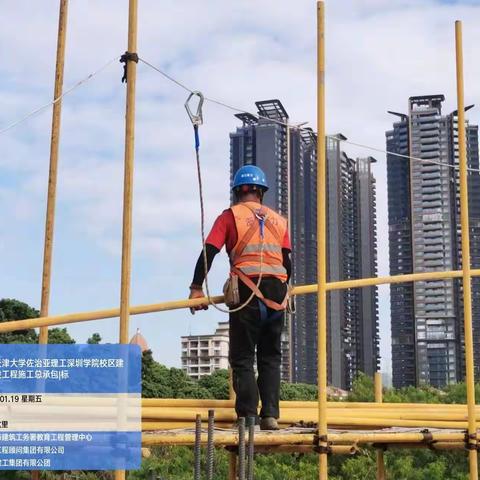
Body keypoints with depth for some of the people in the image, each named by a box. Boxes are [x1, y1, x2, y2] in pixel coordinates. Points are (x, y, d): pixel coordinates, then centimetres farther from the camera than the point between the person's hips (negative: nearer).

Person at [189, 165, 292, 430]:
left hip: (247, 291, -3)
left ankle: (248, 416, -3)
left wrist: (196, 287, -3)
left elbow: (209, 251, -4)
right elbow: (287, 262, 12)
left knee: (242, 358, 3)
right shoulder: (278, 220, 17)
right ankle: (270, 415, 5)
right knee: (270, 357, 12)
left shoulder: (230, 216, 7)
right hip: (276, 291, 3)